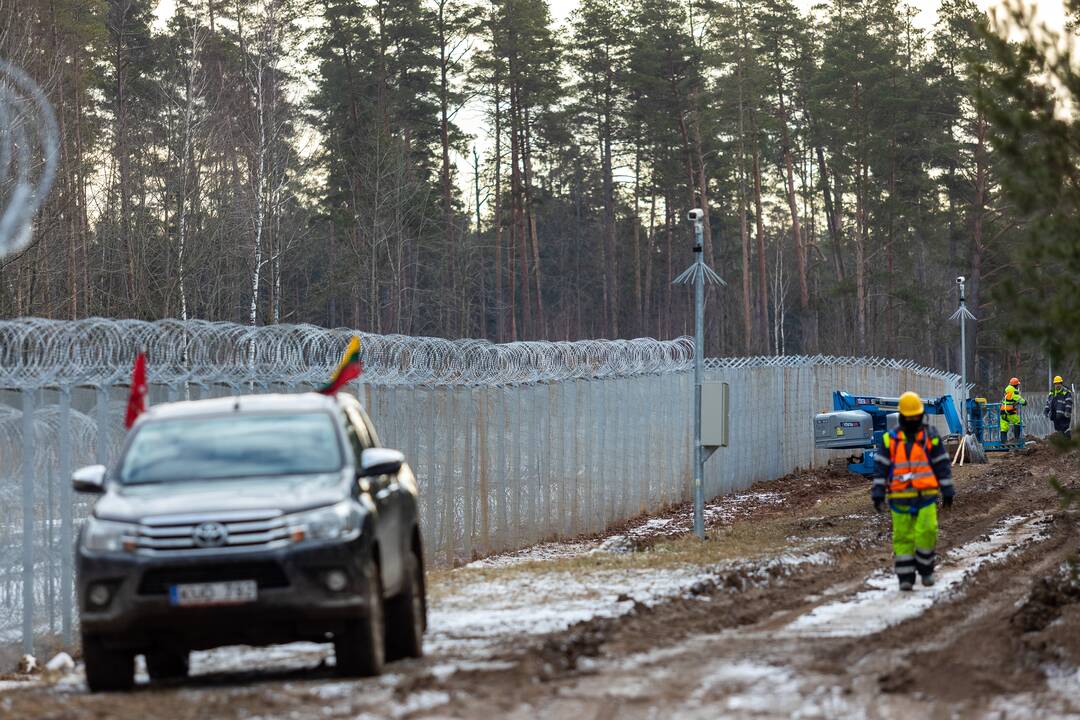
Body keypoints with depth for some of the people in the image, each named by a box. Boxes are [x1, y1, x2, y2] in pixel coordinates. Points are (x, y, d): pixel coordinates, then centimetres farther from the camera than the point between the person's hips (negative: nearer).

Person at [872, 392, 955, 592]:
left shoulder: (931, 436, 4)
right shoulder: (890, 439, 5)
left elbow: (943, 466, 6)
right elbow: (880, 468, 4)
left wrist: (948, 493, 3)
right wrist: (878, 494, -3)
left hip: (926, 497, -1)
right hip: (900, 498, 1)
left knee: (926, 533, -13)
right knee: (902, 537, -1)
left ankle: (925, 568, 9)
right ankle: (905, 577, 5)